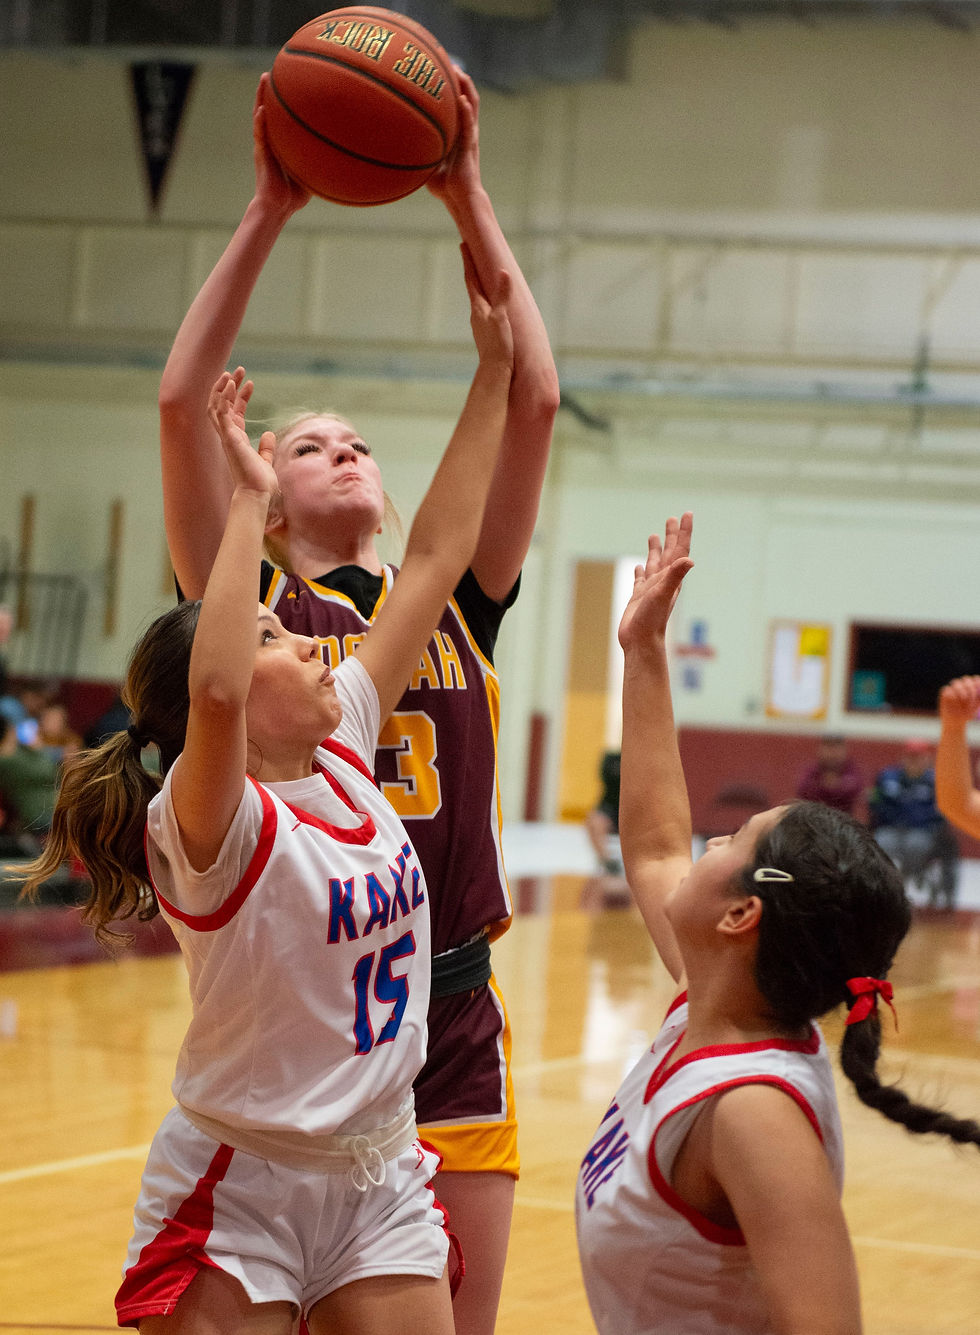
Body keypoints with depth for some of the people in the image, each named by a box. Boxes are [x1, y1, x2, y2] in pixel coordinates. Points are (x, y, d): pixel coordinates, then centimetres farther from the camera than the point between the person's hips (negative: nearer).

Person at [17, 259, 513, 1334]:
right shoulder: (210, 820, -16)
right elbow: (213, 691, -40)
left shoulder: (342, 748, 3)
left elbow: (436, 556, 6)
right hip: (238, 1191, -6)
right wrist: (250, 497, -33)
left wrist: (493, 365, 6)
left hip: (382, 1179, 6)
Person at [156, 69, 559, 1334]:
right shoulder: (252, 603, 3)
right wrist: (268, 211, -10)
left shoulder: (457, 602, 10)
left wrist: (468, 202, -1)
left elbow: (531, 403, 3)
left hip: (452, 1026, 3)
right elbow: (181, 405, -8)